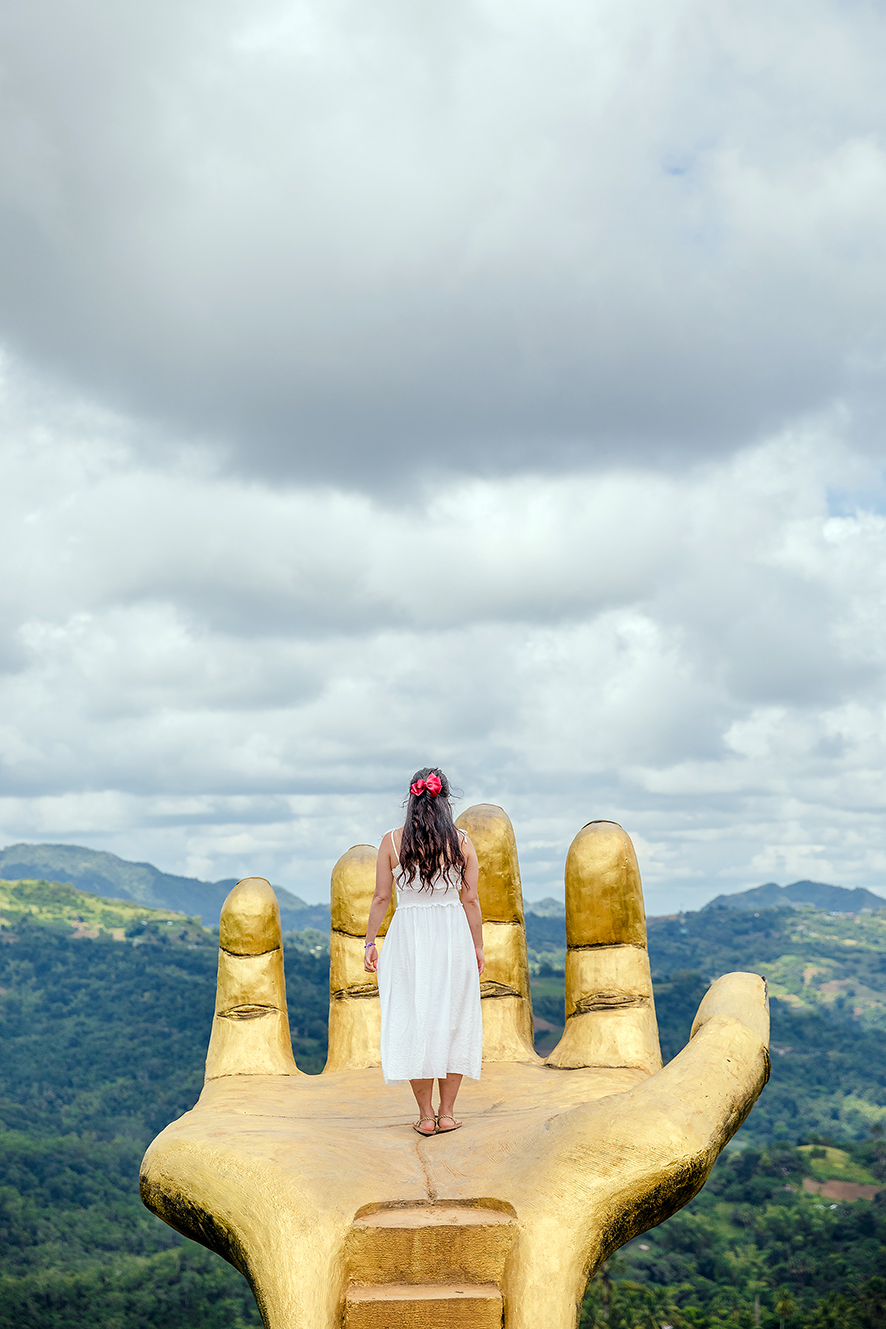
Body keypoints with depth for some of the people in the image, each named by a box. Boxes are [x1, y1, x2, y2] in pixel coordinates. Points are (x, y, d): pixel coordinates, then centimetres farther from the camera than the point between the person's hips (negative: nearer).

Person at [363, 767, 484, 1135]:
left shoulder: (392, 842, -4)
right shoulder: (462, 842, -3)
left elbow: (381, 898, -2)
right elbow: (471, 900, 0)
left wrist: (370, 943, 7)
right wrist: (477, 947, 10)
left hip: (408, 937, 0)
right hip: (454, 937, 1)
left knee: (414, 1023, 7)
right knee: (453, 1021, 10)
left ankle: (426, 1116, 10)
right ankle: (447, 1114, 13)